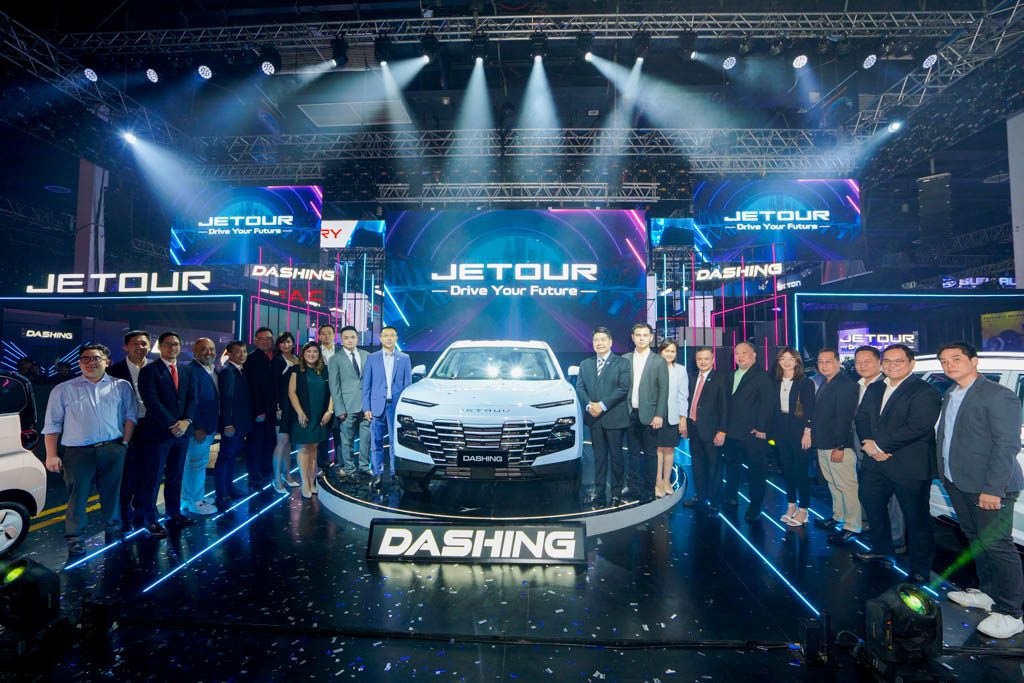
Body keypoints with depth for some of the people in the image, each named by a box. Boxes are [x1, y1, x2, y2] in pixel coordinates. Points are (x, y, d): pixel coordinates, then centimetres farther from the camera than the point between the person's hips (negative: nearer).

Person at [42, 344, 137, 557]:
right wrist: (51, 455, -1)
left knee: (112, 494, 11)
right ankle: (74, 539, 15)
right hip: (78, 452, -1)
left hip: (112, 450, 1)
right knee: (77, 498, 3)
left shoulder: (121, 386, 7)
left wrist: (125, 442, -2)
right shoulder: (63, 390, 5)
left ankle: (113, 532, 26)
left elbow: (130, 416, 6)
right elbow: (52, 425, 5)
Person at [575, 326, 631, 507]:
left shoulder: (621, 363, 0)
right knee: (599, 456, 8)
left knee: (616, 456, 5)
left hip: (614, 417, -3)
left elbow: (623, 388, -10)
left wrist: (603, 405, -16)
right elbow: (579, 388, 7)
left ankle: (616, 492, 17)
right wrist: (588, 405, -11)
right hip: (594, 418, 3)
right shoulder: (585, 364, 14)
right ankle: (599, 493, 14)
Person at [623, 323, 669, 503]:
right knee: (634, 453, 12)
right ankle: (634, 488, 21)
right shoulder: (625, 359, 5)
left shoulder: (659, 361, -2)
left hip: (649, 414, -2)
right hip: (630, 414, 3)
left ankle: (649, 489, 17)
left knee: (650, 453, 6)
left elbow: (663, 390, -4)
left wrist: (659, 415, -11)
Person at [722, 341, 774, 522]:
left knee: (756, 470, 4)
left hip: (753, 434, -6)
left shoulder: (762, 376, -7)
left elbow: (768, 403, -13)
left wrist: (761, 429, -17)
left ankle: (755, 507, 15)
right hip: (732, 433, 7)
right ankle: (730, 498, 30)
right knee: (732, 467, 16)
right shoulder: (731, 376, 14)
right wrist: (725, 427, 9)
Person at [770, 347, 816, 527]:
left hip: (798, 430, -5)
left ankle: (803, 509, 11)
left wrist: (807, 432, -14)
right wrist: (772, 431, 4)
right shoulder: (776, 382, 7)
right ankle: (791, 505, 23)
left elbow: (810, 409, -9)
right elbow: (774, 408, 8)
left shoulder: (805, 382, -6)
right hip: (781, 430, 5)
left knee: (800, 470, 0)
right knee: (787, 469, 11)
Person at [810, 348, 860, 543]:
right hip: (823, 445, 9)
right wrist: (816, 439, 13)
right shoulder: (825, 384, 15)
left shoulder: (846, 384, -14)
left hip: (838, 446, -9)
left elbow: (844, 418, -19)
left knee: (847, 486, -2)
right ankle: (838, 518, 30)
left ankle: (851, 528, 6)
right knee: (833, 484, 18)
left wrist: (840, 447, -21)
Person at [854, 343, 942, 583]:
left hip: (910, 467, -7)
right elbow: (861, 418, 6)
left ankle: (920, 569, 23)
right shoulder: (874, 389, 11)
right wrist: (869, 445, -12)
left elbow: (917, 427, -23)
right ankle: (881, 550, 41)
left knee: (916, 518, 6)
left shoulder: (925, 392, -12)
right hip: (875, 464, 7)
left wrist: (879, 445, -20)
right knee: (872, 505, 20)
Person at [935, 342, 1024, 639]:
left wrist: (992, 489, -21)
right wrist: (945, 473, 12)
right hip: (957, 482, 8)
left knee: (997, 545, -1)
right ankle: (988, 592, 34)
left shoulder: (998, 396, -14)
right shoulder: (950, 395, 12)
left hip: (986, 487, -8)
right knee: (976, 539, 19)